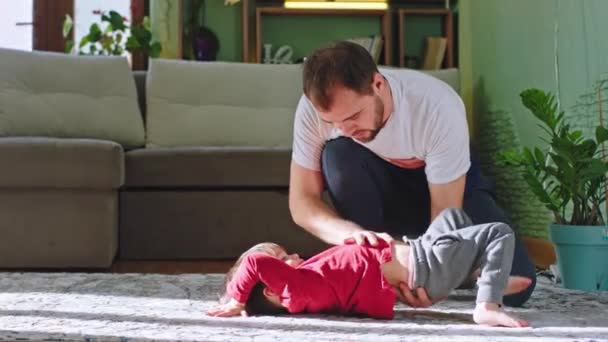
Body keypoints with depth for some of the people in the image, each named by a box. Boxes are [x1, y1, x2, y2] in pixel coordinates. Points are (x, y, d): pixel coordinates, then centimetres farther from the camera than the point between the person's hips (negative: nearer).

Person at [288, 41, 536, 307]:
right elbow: (302, 202, -25)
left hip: (448, 190, -1)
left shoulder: (438, 107, -34)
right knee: (338, 154, -32)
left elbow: (446, 212, -30)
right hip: (381, 194, 2)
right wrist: (352, 233, -45)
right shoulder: (315, 108, -27)